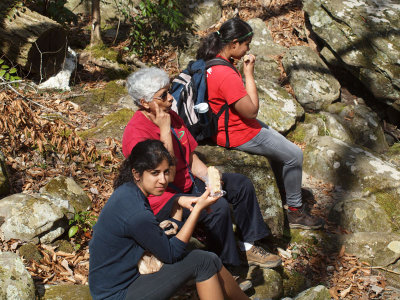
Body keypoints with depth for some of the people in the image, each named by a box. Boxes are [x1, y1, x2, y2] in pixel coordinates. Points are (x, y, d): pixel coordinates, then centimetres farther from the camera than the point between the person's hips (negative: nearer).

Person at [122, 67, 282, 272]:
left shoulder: (171, 116, 2)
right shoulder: (136, 134, -25)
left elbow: (191, 158, 8)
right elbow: (167, 176, -28)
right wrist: (165, 131, -29)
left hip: (188, 181, 9)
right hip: (161, 200, -9)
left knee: (241, 184, 1)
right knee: (217, 207, -30)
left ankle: (248, 248, 10)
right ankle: (226, 268, -13)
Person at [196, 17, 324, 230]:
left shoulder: (211, 61, -1)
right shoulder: (226, 76, -33)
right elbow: (251, 110, -24)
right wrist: (249, 73, -21)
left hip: (225, 126, 10)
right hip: (238, 135, -10)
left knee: (279, 145, 27)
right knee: (294, 155, 2)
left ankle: (284, 193, 40)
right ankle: (294, 211, 15)